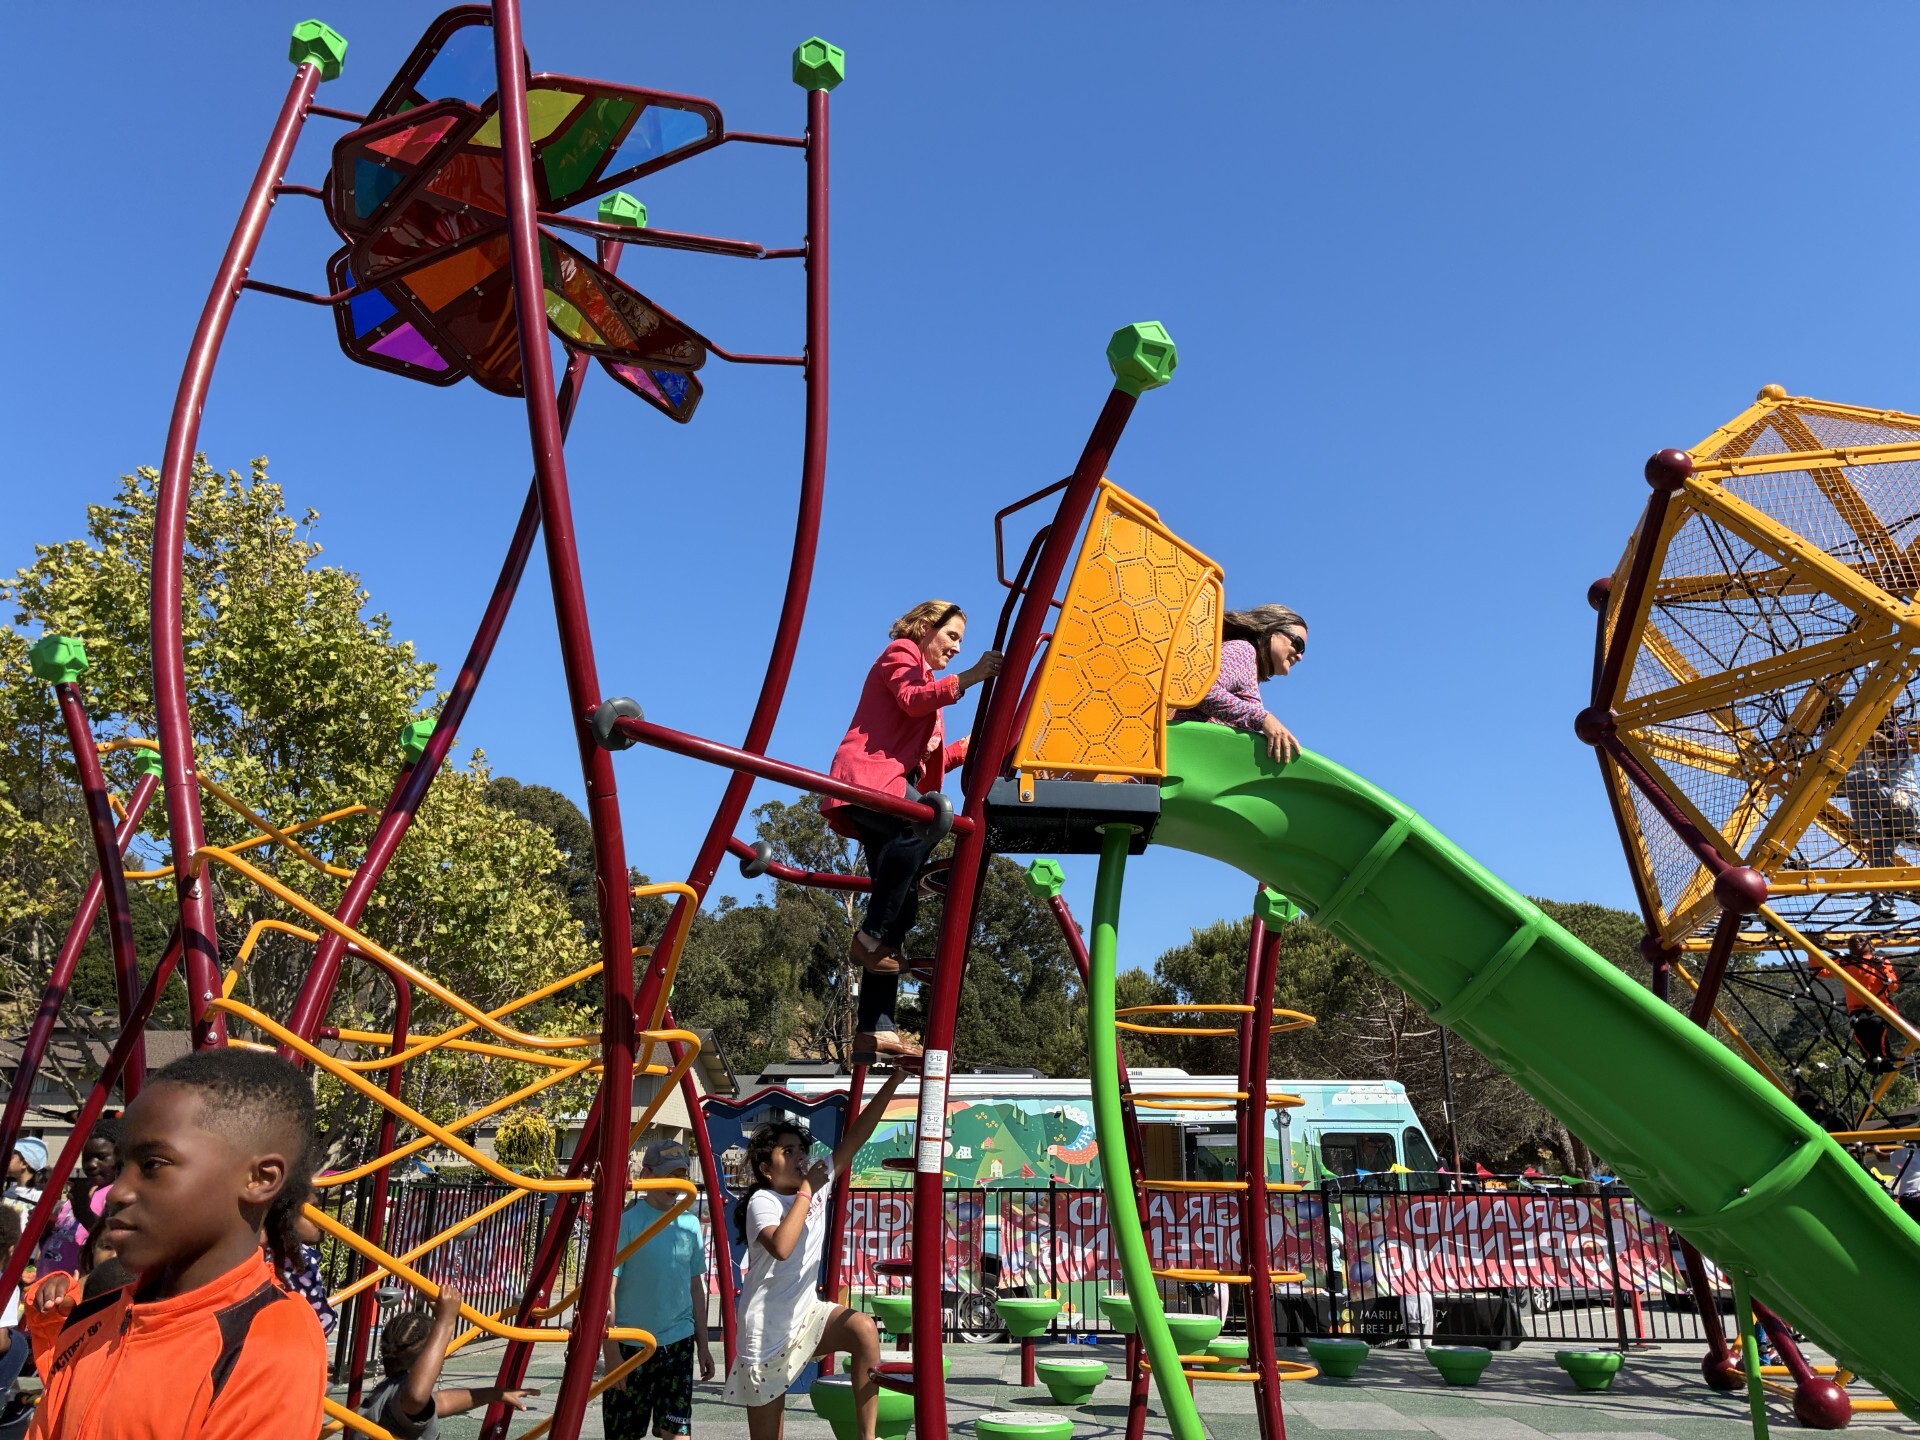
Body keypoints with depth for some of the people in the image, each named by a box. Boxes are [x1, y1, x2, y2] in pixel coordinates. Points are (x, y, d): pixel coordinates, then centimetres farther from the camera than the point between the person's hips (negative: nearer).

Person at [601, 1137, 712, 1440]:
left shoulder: (690, 1222, 5)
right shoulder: (626, 1220, -11)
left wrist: (702, 1343, 13)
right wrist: (611, 1349, -15)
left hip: (678, 1343, 4)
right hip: (631, 1345, -4)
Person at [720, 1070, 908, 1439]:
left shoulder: (818, 1182, 1)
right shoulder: (762, 1201, -15)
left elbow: (857, 1135, -9)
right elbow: (781, 1247, -37)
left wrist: (895, 1079, -18)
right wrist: (806, 1190, -28)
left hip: (806, 1313, 5)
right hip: (768, 1330, -5)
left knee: (865, 1329, -24)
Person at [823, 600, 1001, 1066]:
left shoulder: (926, 678, 35)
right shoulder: (901, 653, 10)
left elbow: (925, 758, 26)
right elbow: (912, 700, -14)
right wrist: (969, 677, -19)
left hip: (891, 787, 9)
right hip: (866, 776, -9)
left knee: (904, 902, -4)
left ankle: (875, 1029, -9)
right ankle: (870, 936, -31)